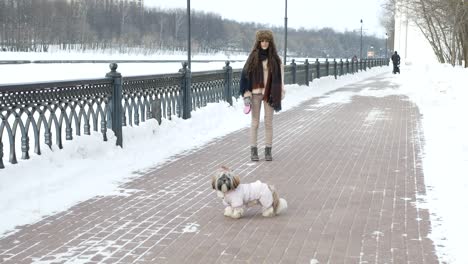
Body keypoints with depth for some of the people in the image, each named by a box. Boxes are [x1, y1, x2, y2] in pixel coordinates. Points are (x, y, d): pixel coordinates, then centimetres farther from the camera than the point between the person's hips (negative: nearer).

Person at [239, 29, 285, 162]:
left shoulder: (275, 58, 2)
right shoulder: (253, 57, 0)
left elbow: (280, 77, 3)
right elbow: (245, 75, -2)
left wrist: (279, 95, -2)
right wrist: (246, 94, -9)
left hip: (269, 94, 1)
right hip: (255, 93, -1)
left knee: (269, 122, 4)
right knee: (255, 122, 4)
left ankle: (268, 150, 12)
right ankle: (253, 150, 10)